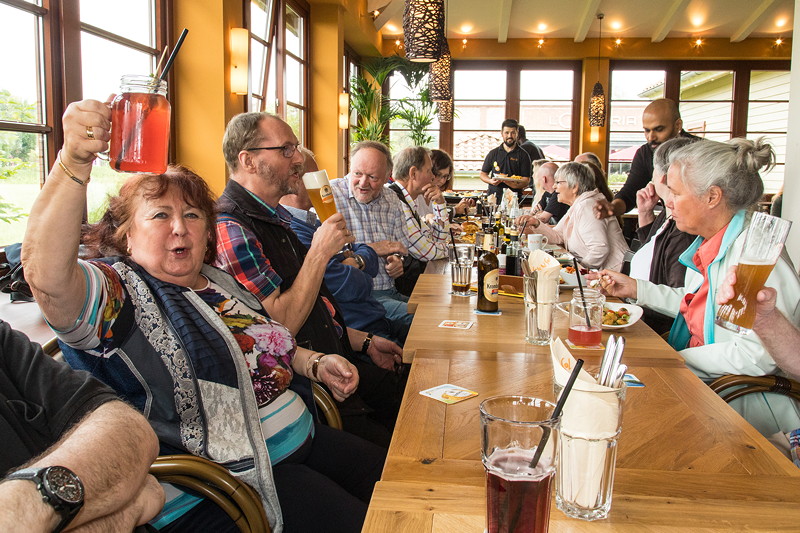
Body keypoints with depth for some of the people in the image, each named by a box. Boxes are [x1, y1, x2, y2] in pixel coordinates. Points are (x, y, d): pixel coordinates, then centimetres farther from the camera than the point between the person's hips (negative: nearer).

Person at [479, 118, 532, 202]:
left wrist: (516, 185, -20)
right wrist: (491, 181, -2)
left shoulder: (523, 155, 8)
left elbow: (526, 181, 2)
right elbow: (483, 174, 19)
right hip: (493, 196, 2)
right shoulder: (493, 153, 16)